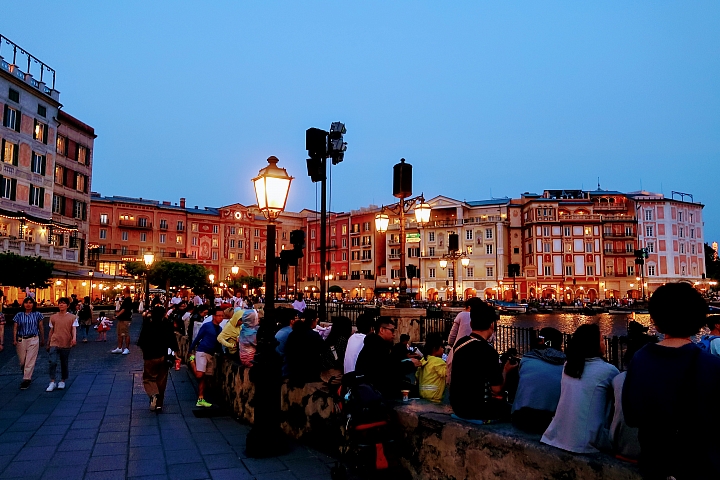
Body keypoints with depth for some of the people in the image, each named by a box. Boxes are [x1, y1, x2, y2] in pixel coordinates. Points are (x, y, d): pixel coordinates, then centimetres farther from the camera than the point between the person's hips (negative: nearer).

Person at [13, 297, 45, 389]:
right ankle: (27, 375, 30)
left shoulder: (37, 315, 4)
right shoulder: (19, 315, 6)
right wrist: (14, 339, -8)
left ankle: (26, 380, -3)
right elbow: (15, 328, 3)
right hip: (21, 340, 2)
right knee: (22, 361, 7)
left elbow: (41, 327, 8)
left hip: (33, 340, -2)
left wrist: (42, 339, 10)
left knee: (30, 361, -7)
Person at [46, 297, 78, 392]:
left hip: (66, 344, -1)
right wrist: (48, 344, 17)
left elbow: (74, 329, -7)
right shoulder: (53, 317, 9)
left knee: (64, 364, 8)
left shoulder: (72, 317, 2)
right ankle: (52, 382, -5)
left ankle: (62, 381, 23)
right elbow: (51, 331, 15)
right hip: (54, 343, 1)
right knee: (52, 362, -13)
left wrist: (74, 338, -26)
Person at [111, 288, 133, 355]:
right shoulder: (124, 299, 15)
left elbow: (124, 309, -18)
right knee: (120, 334, 13)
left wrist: (117, 315, -14)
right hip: (121, 319, 10)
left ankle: (127, 349, 0)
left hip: (125, 319, -10)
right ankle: (119, 348, 20)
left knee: (126, 334, -5)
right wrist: (118, 311, 9)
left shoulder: (128, 300, -14)